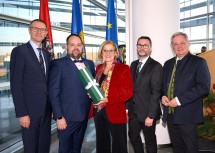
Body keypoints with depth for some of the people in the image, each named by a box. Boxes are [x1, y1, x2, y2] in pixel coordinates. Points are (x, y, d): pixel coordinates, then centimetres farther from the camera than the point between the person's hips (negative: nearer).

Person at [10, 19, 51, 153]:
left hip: (46, 109, 6)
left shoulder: (47, 54, 12)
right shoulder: (20, 51, -8)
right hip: (30, 109, -6)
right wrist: (22, 113, -16)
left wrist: (53, 107, 10)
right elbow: (16, 85, -13)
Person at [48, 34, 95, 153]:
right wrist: (59, 117, -14)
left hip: (84, 116, 5)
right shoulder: (58, 64, -6)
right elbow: (54, 93, -10)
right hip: (67, 117, -4)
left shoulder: (89, 64, 10)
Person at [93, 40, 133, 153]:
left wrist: (107, 99, -21)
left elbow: (128, 93, -12)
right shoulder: (99, 68, 10)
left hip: (116, 113, -5)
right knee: (101, 143, 19)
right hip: (99, 111, 6)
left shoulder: (123, 68, -8)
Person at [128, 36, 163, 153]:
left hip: (147, 112, -6)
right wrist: (129, 107, 4)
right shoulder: (133, 64, 9)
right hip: (133, 110, 6)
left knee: (150, 141, 13)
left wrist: (150, 116, -20)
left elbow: (156, 92, -17)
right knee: (133, 137, 19)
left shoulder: (156, 66, -13)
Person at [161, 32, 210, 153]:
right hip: (170, 113, 6)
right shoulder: (168, 64, 14)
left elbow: (203, 87, -15)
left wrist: (179, 100, -19)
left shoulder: (198, 62, -5)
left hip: (187, 115, -5)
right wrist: (163, 96, -2)